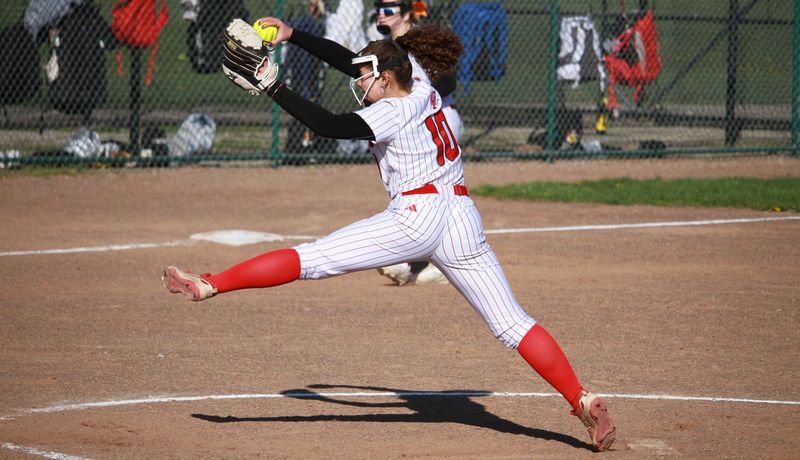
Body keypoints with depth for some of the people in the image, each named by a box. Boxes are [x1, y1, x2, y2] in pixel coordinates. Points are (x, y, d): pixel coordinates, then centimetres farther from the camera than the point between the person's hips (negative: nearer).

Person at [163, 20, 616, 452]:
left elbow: (329, 125, -16)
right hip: (464, 218, 7)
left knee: (311, 259, -3)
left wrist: (272, 88, -13)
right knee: (513, 323, 3)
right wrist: (292, 35, 23)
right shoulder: (424, 93, 17)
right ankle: (583, 400, -7)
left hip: (416, 217, -7)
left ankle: (210, 285, -4)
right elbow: (345, 59, 23)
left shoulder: (393, 112, -5)